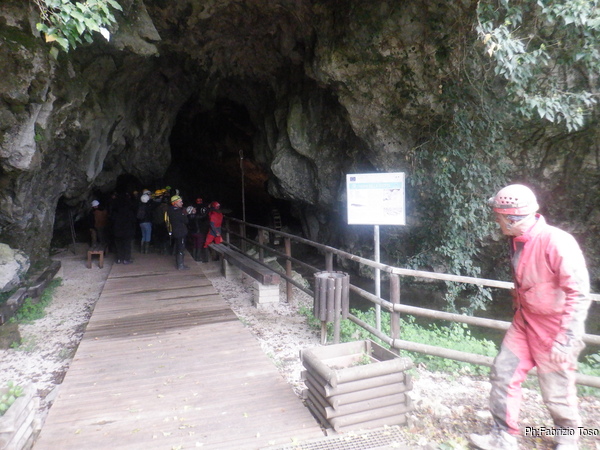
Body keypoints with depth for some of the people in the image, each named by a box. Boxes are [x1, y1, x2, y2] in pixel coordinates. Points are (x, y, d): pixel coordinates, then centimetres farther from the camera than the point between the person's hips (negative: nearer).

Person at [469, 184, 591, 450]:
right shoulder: (518, 240, -1)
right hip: (524, 322, 7)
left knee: (557, 392, 9)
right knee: (503, 373, 7)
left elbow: (579, 294, -25)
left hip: (553, 327, -7)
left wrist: (566, 339, -26)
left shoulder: (556, 242, -26)